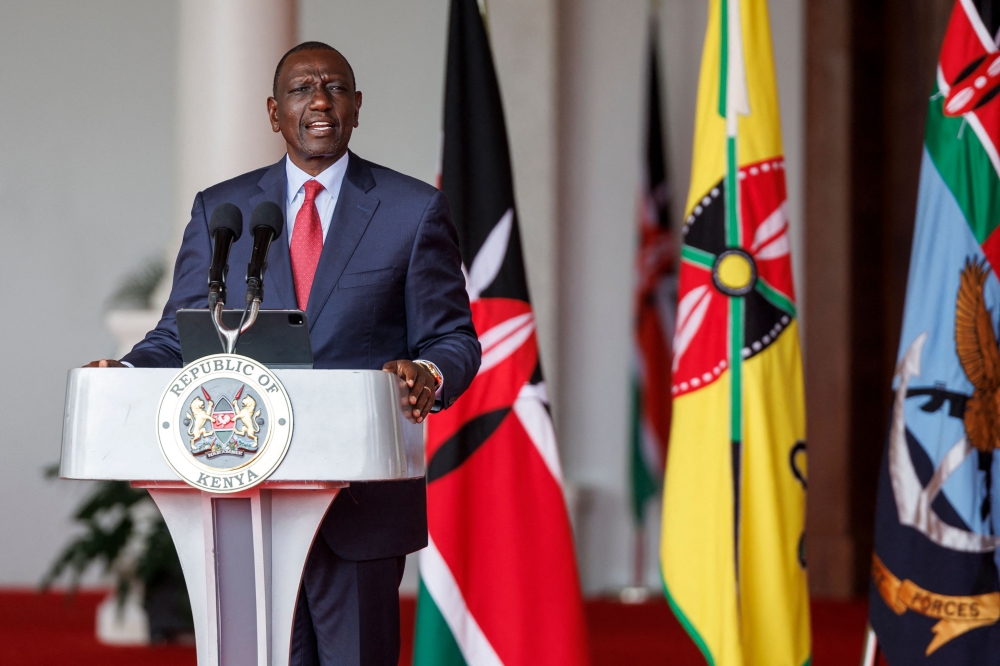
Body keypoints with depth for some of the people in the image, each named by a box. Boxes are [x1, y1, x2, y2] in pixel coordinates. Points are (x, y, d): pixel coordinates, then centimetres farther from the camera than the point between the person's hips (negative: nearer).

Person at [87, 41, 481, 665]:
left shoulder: (415, 210, 5)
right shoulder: (219, 210, 12)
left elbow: (451, 339, 4)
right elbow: (180, 337, 11)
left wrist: (429, 375, -20)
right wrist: (126, 374, -11)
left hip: (362, 497, -2)